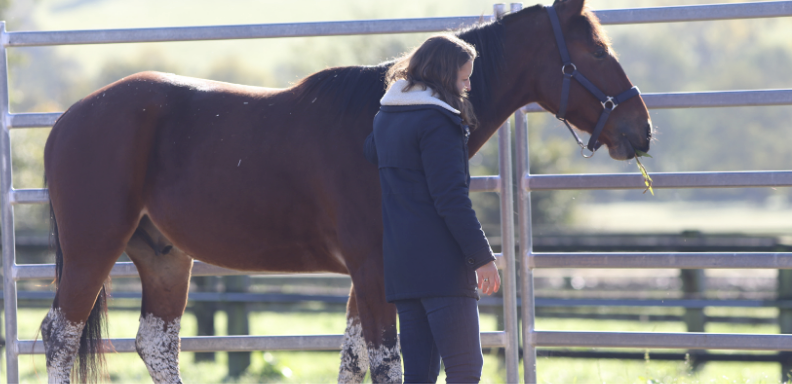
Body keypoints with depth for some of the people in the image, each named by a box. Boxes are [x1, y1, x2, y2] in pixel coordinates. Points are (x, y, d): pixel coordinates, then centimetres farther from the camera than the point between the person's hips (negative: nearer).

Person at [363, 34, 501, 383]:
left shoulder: (385, 117, 13)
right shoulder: (437, 121, -12)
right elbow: (451, 199, -17)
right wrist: (482, 256, -15)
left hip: (399, 261, 9)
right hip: (441, 262, -9)